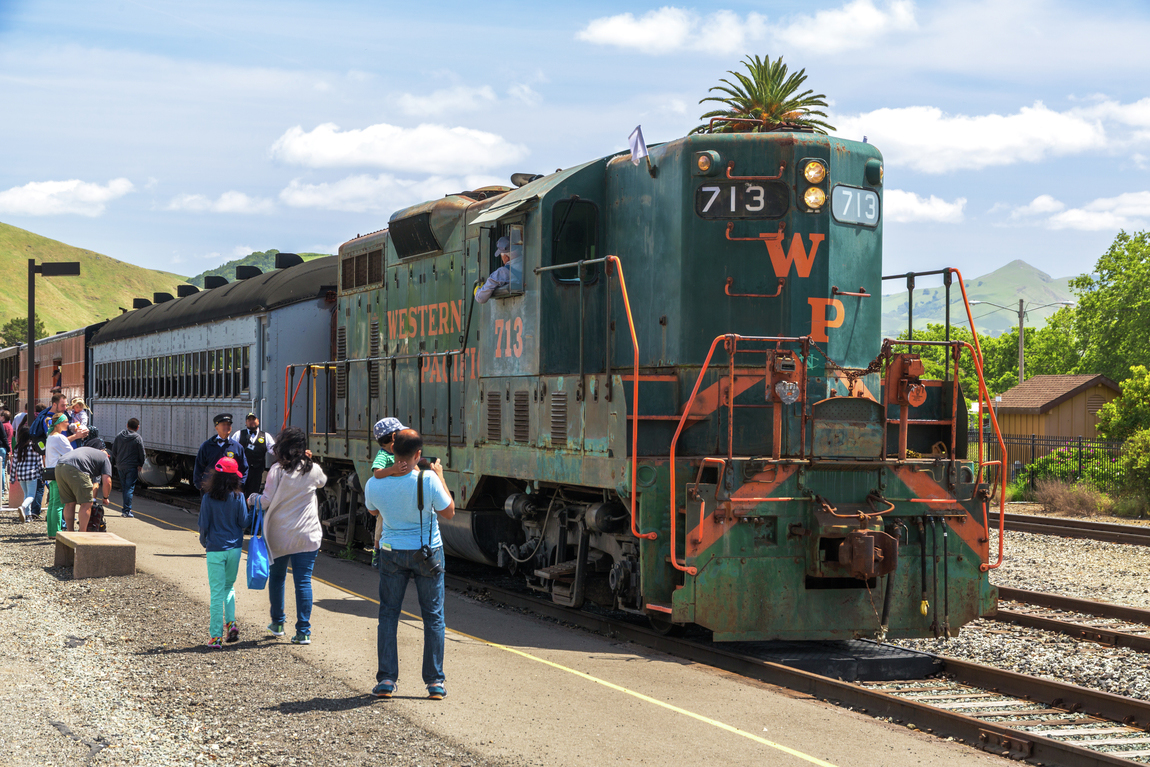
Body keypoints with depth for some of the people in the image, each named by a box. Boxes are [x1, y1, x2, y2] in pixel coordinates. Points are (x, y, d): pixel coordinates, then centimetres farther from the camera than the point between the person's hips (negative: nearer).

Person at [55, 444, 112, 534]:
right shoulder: (105, 458, 21)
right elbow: (107, 481, 8)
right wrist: (106, 498, 24)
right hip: (75, 469, -7)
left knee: (69, 503, 18)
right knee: (86, 504, 2)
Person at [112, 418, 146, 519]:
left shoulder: (119, 436, 5)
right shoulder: (138, 438, -8)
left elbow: (114, 451, 9)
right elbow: (142, 455, -4)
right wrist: (141, 465, 12)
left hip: (120, 466, 5)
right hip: (132, 467, -5)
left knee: (124, 488, 13)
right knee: (130, 488, -4)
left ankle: (126, 510, 17)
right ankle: (127, 510, -10)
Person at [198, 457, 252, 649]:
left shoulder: (208, 498, -7)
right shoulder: (238, 497, -6)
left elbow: (203, 524, -3)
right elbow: (243, 522, -3)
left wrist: (204, 542, 15)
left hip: (215, 549, -1)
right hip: (234, 548, 1)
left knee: (216, 592, 2)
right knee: (229, 587, 22)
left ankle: (215, 636, 1)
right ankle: (231, 622, 5)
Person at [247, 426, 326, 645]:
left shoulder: (277, 470, -9)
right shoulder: (313, 470, -1)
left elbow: (267, 501, -8)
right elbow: (322, 482, 22)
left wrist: (252, 498, 12)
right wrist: (307, 461, 25)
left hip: (279, 535, -1)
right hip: (306, 535, 1)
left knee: (276, 577, 18)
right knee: (303, 581, 0)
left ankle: (278, 623, 30)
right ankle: (303, 631, -4)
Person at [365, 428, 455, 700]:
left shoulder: (374, 484, -11)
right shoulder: (428, 480, -20)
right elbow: (449, 512, -7)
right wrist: (440, 477, 2)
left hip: (391, 553, 2)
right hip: (428, 553, -1)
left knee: (388, 614, 10)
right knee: (433, 616, 8)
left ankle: (386, 680, 5)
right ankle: (435, 682, 9)